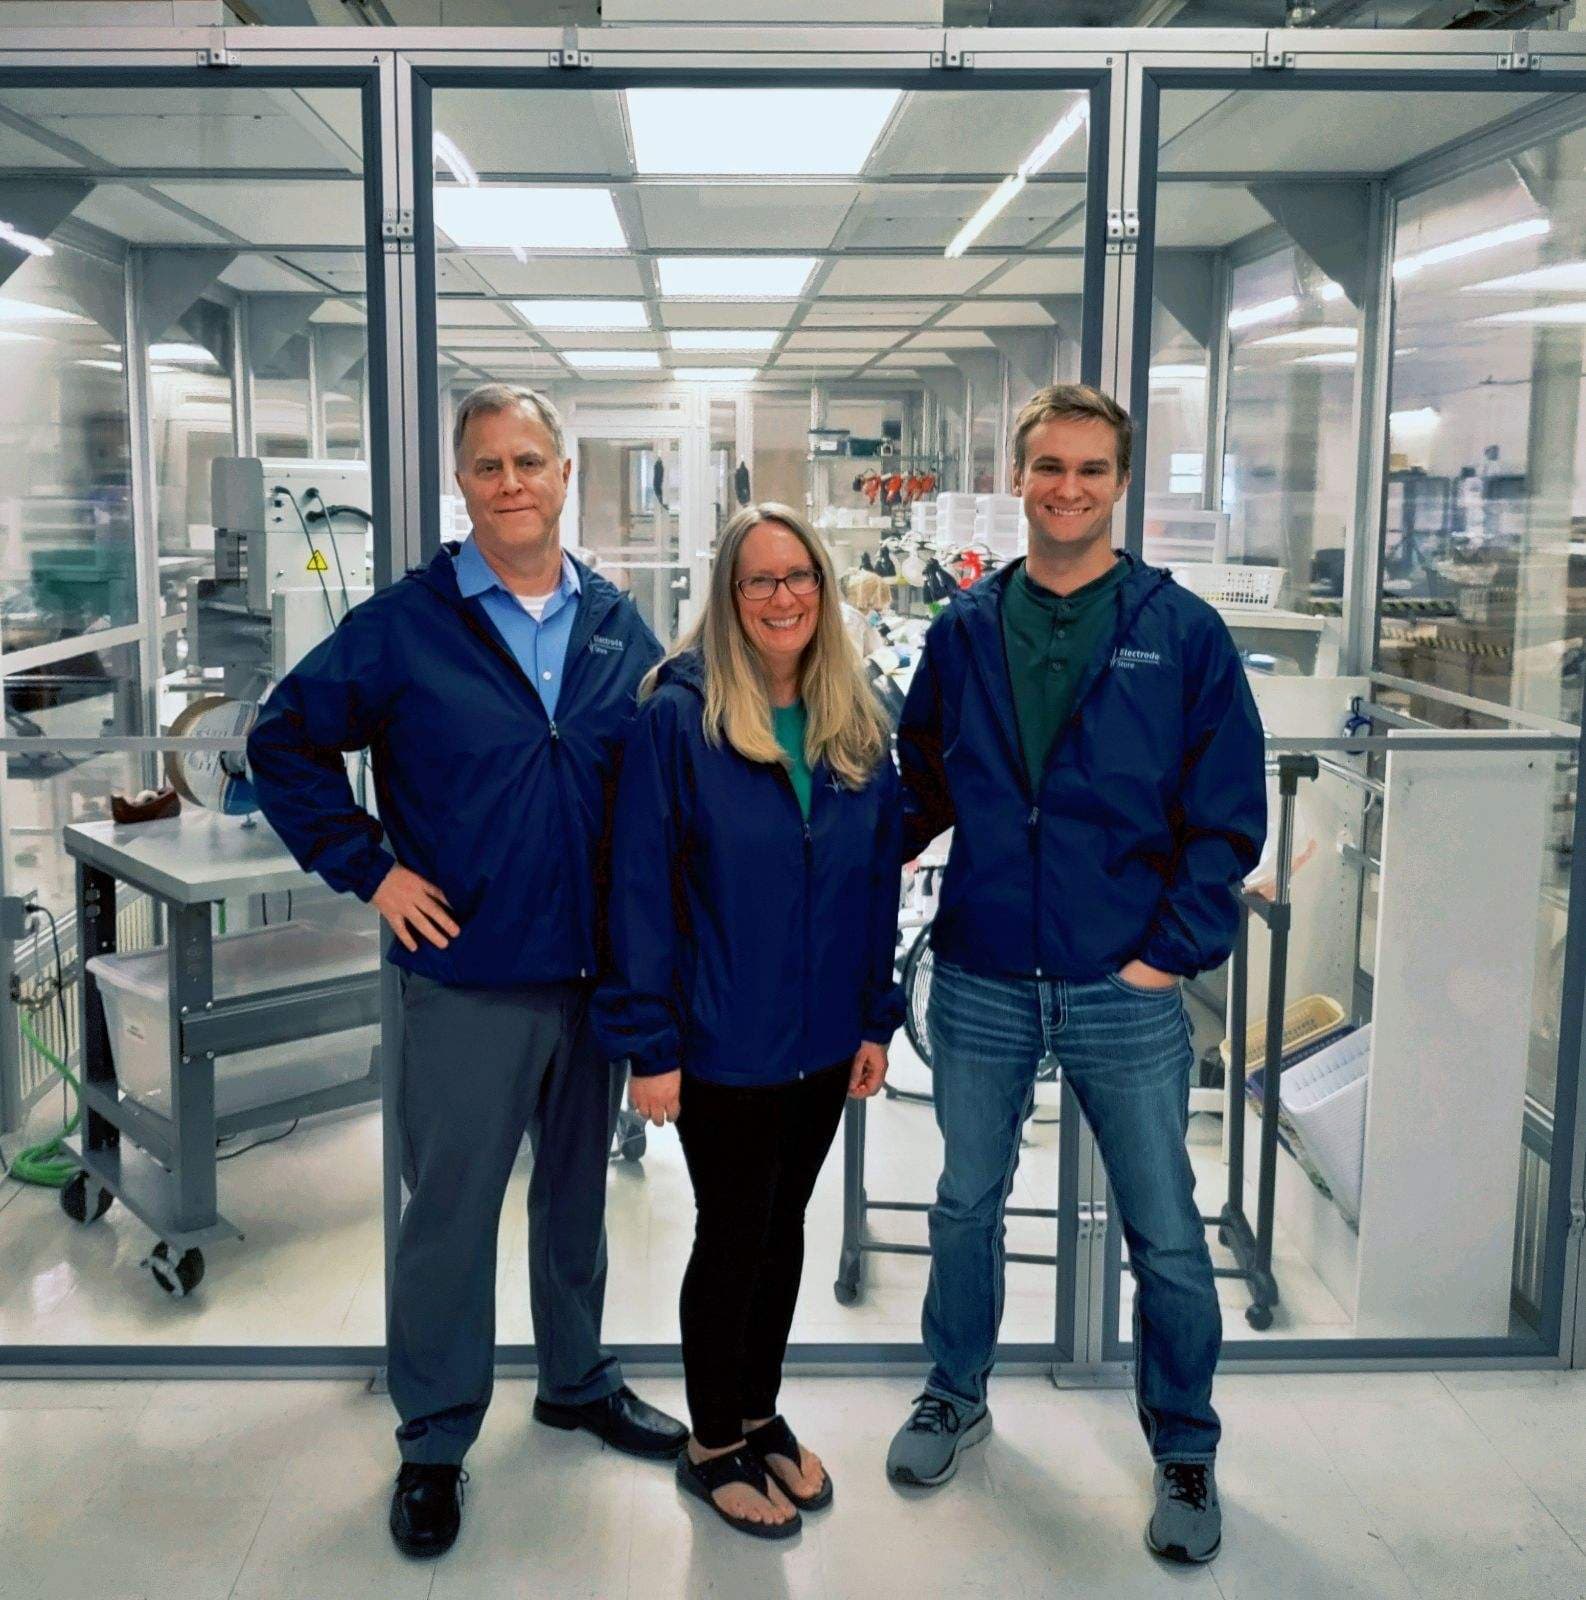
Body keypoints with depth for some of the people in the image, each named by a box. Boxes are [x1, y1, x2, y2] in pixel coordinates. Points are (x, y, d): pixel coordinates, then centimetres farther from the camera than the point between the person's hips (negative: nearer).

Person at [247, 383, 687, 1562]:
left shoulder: (620, 629, 3)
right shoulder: (405, 624, -7)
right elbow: (285, 743, -2)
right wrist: (370, 868, -8)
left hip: (602, 974, 4)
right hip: (468, 977, -3)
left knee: (578, 1190, 19)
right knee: (451, 1212, 6)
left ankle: (579, 1380, 40)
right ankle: (433, 1443, 24)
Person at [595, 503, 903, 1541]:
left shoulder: (859, 725, 2)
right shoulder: (678, 717, -13)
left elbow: (880, 883, 7)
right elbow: (641, 890, -14)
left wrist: (878, 1018, 5)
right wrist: (649, 1043, -15)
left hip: (824, 1040, 5)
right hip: (723, 1043, -5)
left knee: (782, 1227, 19)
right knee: (731, 1237, 10)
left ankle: (761, 1413, 39)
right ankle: (714, 1443, 30)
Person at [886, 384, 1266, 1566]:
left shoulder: (1183, 634, -4)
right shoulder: (964, 631, 4)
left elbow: (1228, 815, -4)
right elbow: (923, 787, 8)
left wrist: (1173, 950, -10)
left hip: (1125, 993, -2)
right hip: (981, 986, 3)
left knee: (1167, 1235, 8)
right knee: (967, 1204, 18)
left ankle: (1184, 1448, 30)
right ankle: (957, 1396, 41)